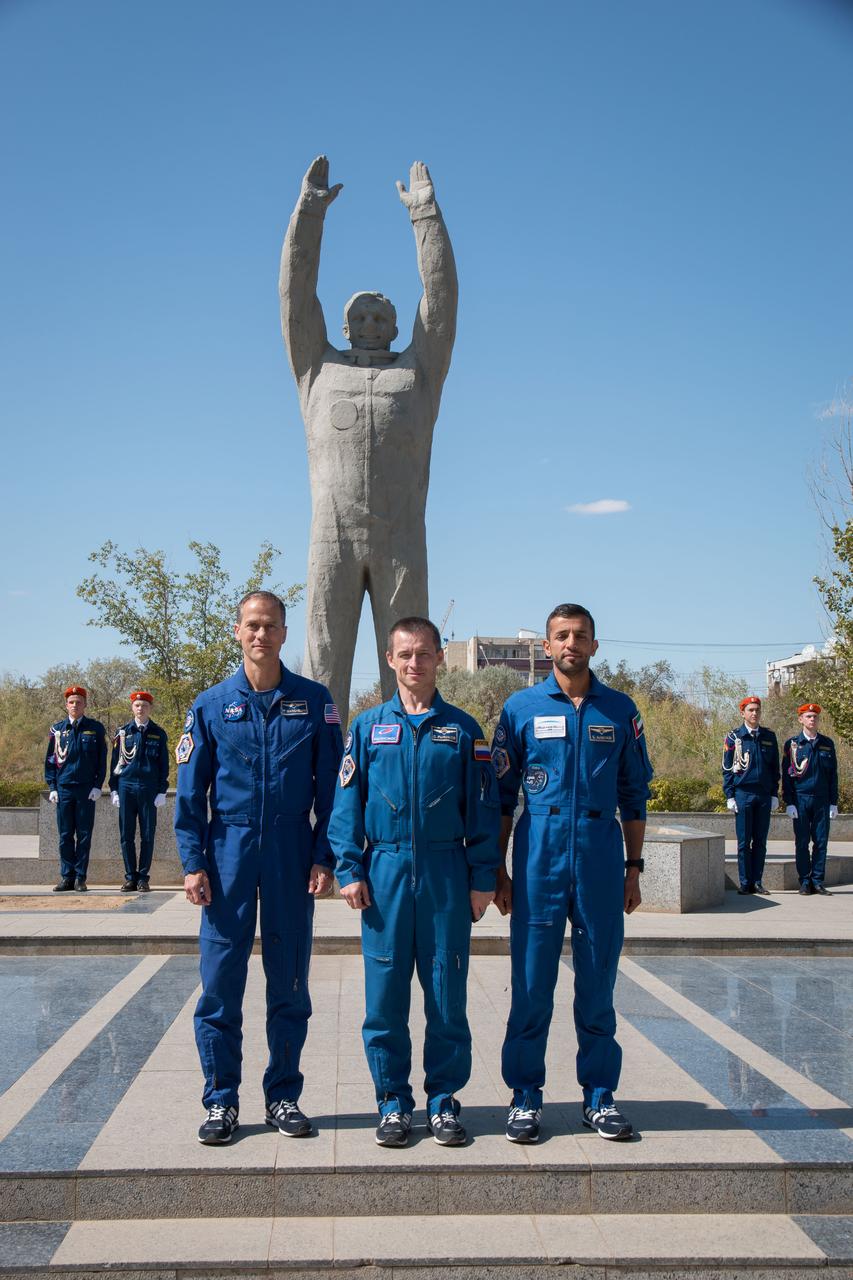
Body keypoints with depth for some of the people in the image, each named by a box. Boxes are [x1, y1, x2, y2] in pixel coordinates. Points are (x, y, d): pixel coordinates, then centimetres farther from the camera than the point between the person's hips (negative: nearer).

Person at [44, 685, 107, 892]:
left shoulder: (96, 728, 4)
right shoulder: (57, 729, 8)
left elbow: (102, 760, 4)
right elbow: (50, 760, 10)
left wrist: (97, 786, -4)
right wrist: (52, 787, 2)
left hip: (87, 790, -1)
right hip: (63, 789, 1)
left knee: (84, 835, 2)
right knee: (65, 835, 4)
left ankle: (80, 878, 8)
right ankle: (67, 877, 12)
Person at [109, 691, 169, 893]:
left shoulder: (159, 734, 6)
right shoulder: (122, 732, 8)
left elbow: (164, 765, 6)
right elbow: (114, 762, 10)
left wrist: (162, 792, -1)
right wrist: (114, 789, 4)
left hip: (149, 790, -1)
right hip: (126, 788, 1)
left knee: (147, 836, 1)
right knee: (126, 835, 2)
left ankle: (143, 878, 8)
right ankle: (130, 878, 10)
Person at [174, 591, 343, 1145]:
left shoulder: (314, 701, 3)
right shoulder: (211, 705, 3)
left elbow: (330, 785, 3)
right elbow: (190, 791, 4)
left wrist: (324, 858, -4)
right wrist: (193, 862, -4)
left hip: (292, 857, 0)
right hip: (229, 855, 0)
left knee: (289, 984, 8)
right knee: (220, 982, 2)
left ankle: (283, 1095, 21)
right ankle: (221, 1100, 15)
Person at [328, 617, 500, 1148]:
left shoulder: (463, 729, 5)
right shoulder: (368, 726, 6)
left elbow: (483, 807, 5)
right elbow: (348, 802, 5)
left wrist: (483, 876, 0)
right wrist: (350, 869, -3)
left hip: (447, 874, 0)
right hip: (385, 872, 0)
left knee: (447, 992, 5)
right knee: (386, 995, 4)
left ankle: (444, 1099, 19)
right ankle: (394, 1101, 18)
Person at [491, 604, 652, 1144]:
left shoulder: (620, 710, 8)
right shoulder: (522, 708, 3)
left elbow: (634, 796, 12)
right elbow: (502, 796, 5)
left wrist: (634, 867, 8)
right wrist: (497, 870, 1)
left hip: (601, 861, 2)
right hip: (539, 861, -1)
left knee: (598, 985, 8)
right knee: (532, 985, 3)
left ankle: (600, 1096, 20)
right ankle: (526, 1097, 15)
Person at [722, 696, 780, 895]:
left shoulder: (769, 736, 9)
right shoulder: (734, 737, 1)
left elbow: (775, 768, 12)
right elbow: (727, 769, 2)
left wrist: (774, 795, 6)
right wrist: (729, 796, -4)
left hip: (764, 795, 3)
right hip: (743, 794, -3)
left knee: (760, 842, 6)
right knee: (744, 842, 0)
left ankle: (757, 882, 12)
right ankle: (744, 883, 6)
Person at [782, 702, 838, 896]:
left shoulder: (827, 743, 9)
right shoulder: (792, 744, 2)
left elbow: (833, 775, 11)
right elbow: (786, 776, 1)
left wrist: (834, 803, 5)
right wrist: (789, 803, -6)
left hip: (822, 800, 2)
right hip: (800, 799, -2)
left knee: (821, 842, 2)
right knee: (802, 842, 1)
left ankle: (818, 881, 10)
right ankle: (805, 882, 9)